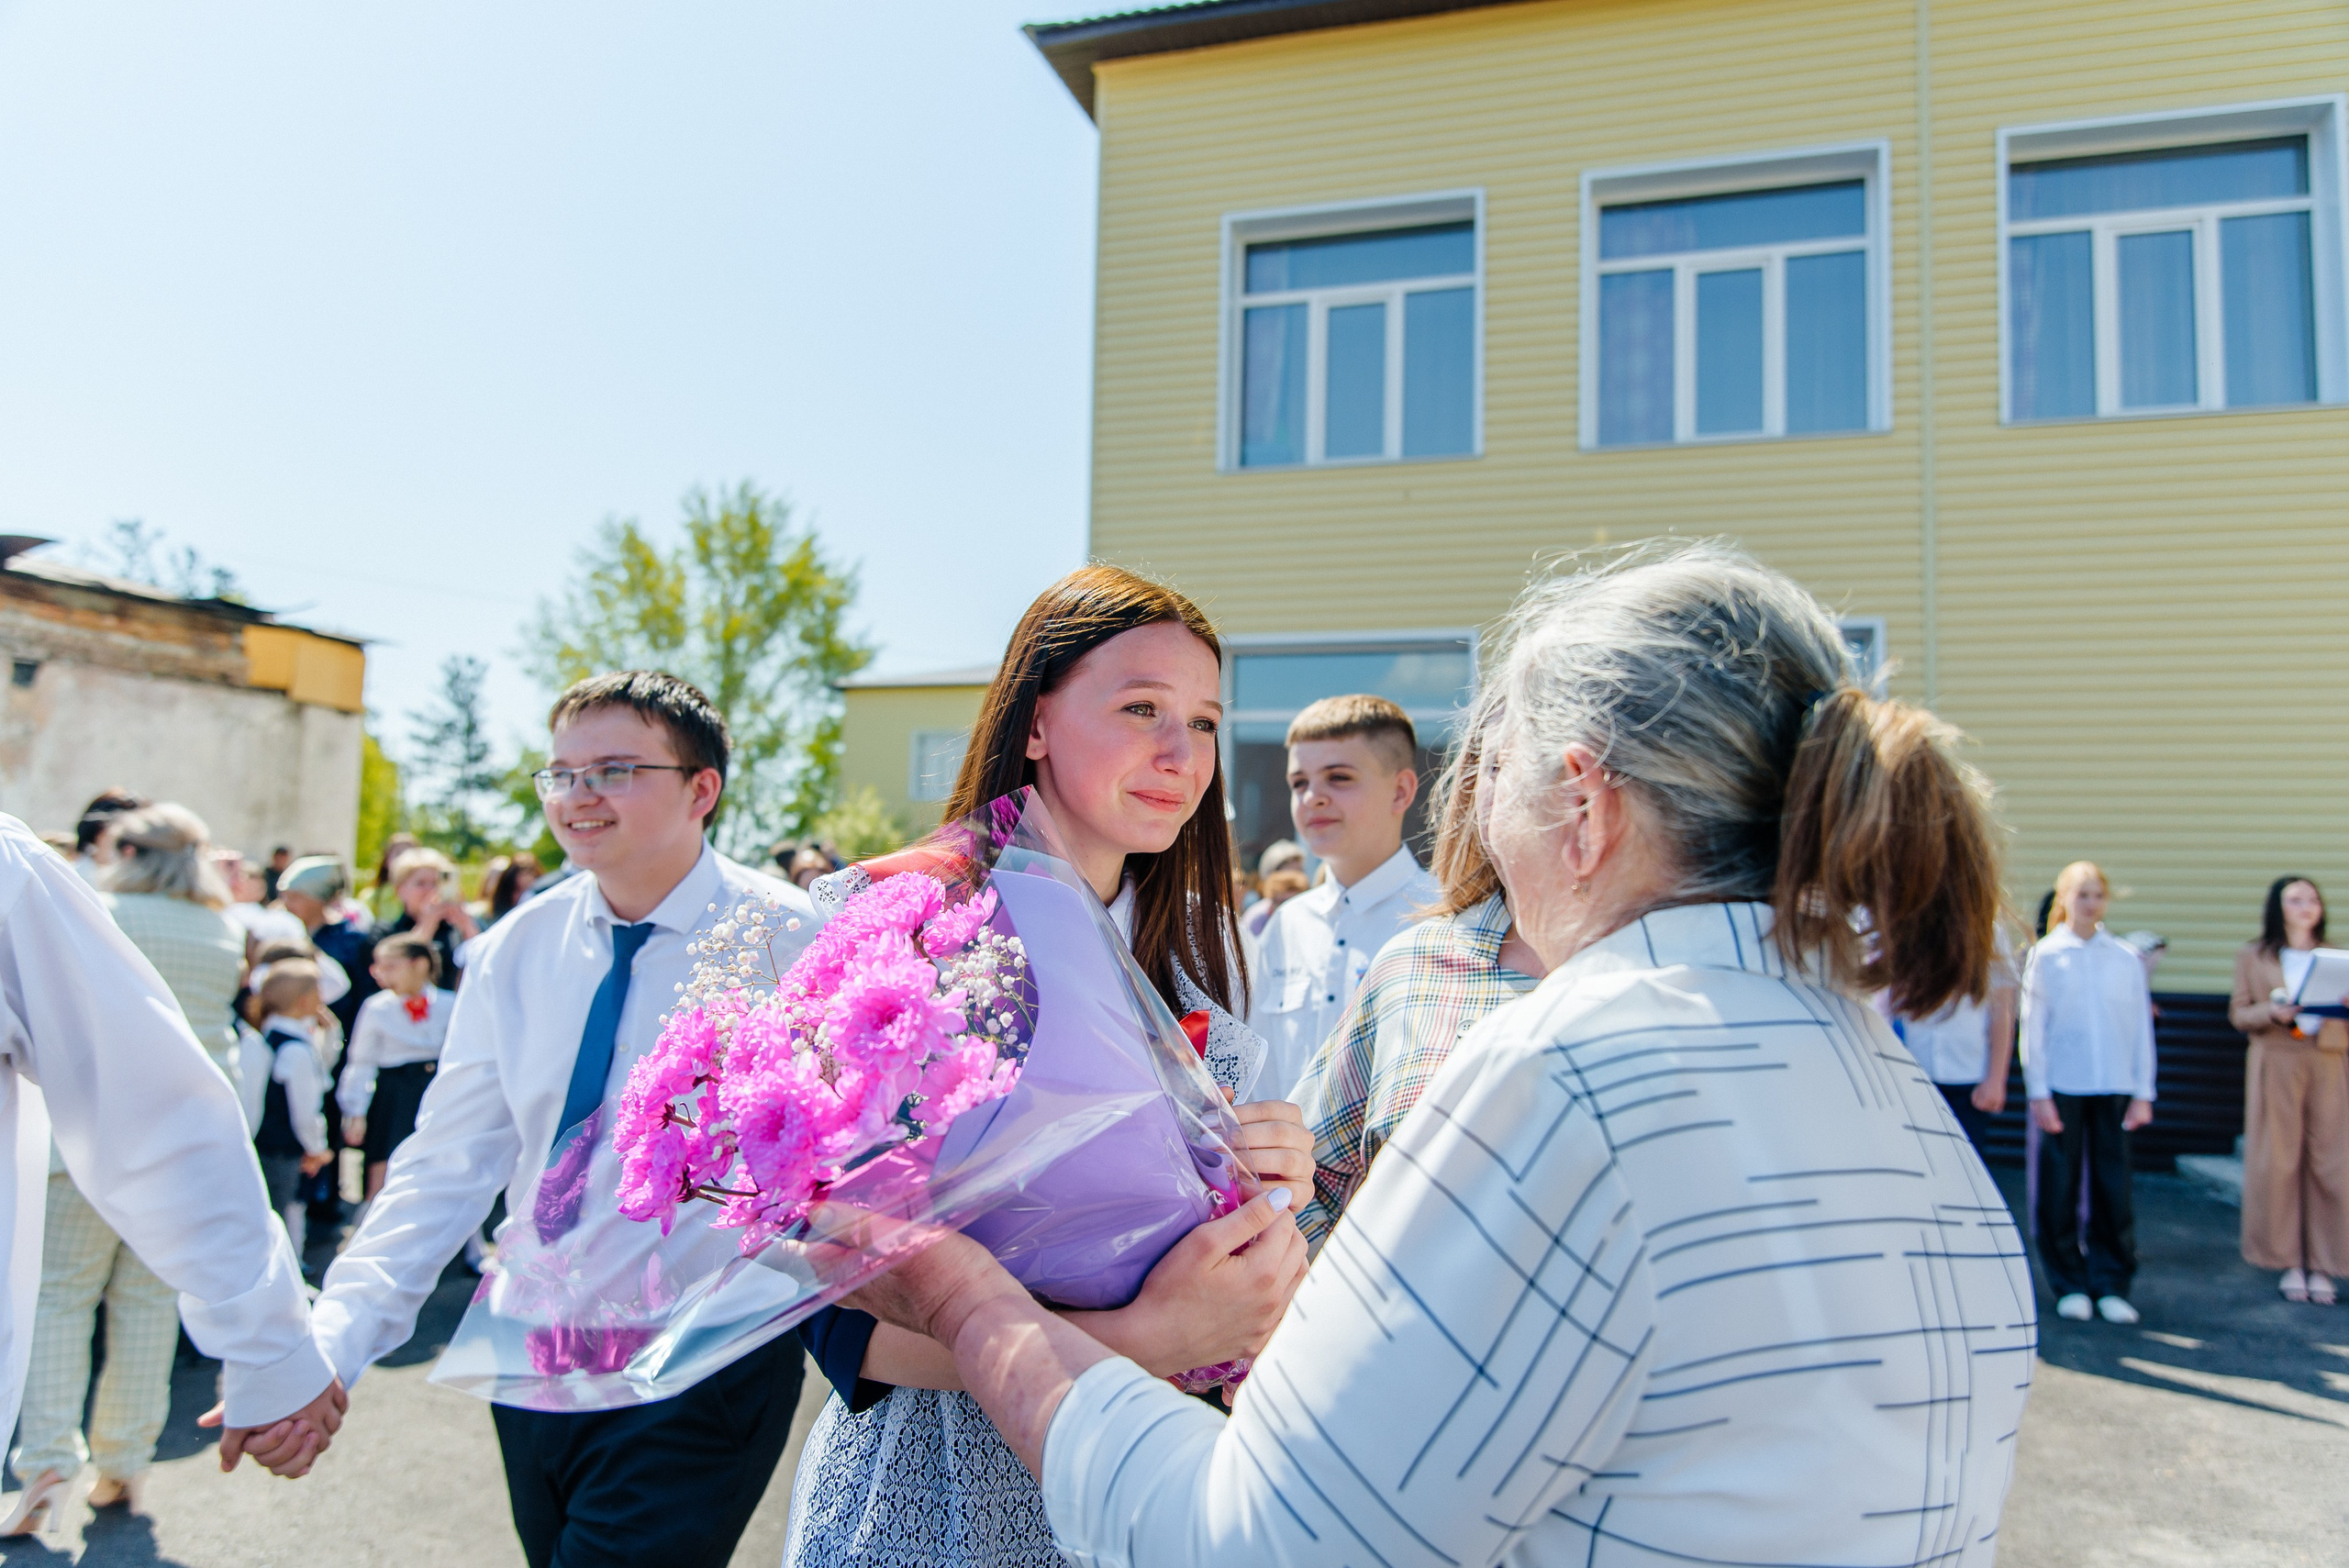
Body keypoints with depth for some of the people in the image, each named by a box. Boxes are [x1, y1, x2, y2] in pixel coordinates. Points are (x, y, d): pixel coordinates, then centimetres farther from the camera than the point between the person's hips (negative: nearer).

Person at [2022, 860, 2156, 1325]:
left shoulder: (2126, 958, 6)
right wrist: (2038, 1092, -4)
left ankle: (2110, 1284, 14)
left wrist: (2143, 1092, 4)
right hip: (2062, 1086, -1)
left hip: (2114, 1087, 1)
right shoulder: (2046, 956, 1)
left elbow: (2141, 1028, 8)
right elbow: (2033, 1028, 1)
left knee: (2114, 1187, 2)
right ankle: (2069, 1284, 14)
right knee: (2059, 1187, 3)